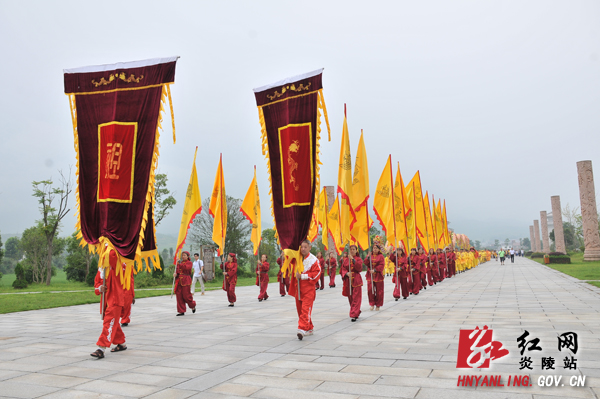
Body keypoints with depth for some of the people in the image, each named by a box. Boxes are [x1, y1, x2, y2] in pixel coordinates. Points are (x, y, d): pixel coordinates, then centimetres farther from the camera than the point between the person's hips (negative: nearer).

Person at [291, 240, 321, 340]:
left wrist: (302, 276, -14)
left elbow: (317, 273, -12)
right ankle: (309, 329, 25)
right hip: (298, 288, 6)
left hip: (308, 289, -6)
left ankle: (302, 329, -17)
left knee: (306, 309, -13)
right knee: (300, 309, 11)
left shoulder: (313, 260, -7)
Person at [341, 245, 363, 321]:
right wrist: (347, 273, -16)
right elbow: (343, 269, 4)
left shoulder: (358, 259, 1)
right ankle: (357, 312, 28)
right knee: (350, 298, 10)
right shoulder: (346, 260, 9)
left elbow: (359, 268, -16)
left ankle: (354, 315, -8)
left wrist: (353, 260, -22)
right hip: (348, 280, 4)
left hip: (356, 281, -3)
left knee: (356, 298, -7)